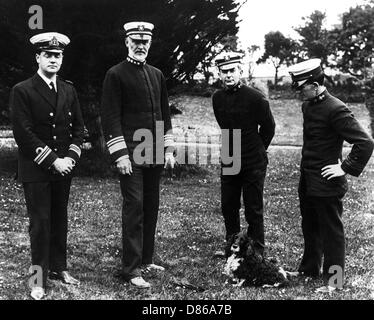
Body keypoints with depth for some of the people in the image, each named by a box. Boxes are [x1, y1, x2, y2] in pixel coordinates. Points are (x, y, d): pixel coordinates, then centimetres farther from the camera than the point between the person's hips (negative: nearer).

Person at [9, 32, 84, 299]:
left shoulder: (69, 90, 11)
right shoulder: (22, 91, -6)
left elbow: (78, 127, 13)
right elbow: (24, 134, -12)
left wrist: (71, 157, -3)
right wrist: (53, 161, -15)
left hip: (64, 168, 5)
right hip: (35, 170, -5)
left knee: (60, 219, 11)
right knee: (40, 223, -2)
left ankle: (59, 268, 24)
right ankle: (39, 279, 8)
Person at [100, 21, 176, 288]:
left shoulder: (157, 75, 15)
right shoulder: (116, 75, -3)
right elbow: (111, 118, -8)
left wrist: (169, 149, 11)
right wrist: (121, 155, -14)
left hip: (155, 155, 6)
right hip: (131, 156, -6)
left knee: (152, 208, 11)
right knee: (134, 209, -6)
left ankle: (146, 260, 24)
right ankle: (131, 269, 0)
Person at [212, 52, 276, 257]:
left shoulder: (256, 98, -14)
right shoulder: (217, 98, 1)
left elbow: (268, 127, 0)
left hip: (253, 163, -5)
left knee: (253, 210, 3)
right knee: (228, 207, 12)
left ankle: (256, 253, 14)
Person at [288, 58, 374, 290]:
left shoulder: (336, 109, -20)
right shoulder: (308, 106, 7)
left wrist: (345, 168, -19)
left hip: (326, 184, -9)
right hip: (307, 181, 9)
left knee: (332, 232, 4)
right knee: (310, 228, 21)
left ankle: (334, 282, 16)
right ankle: (309, 270, 38)